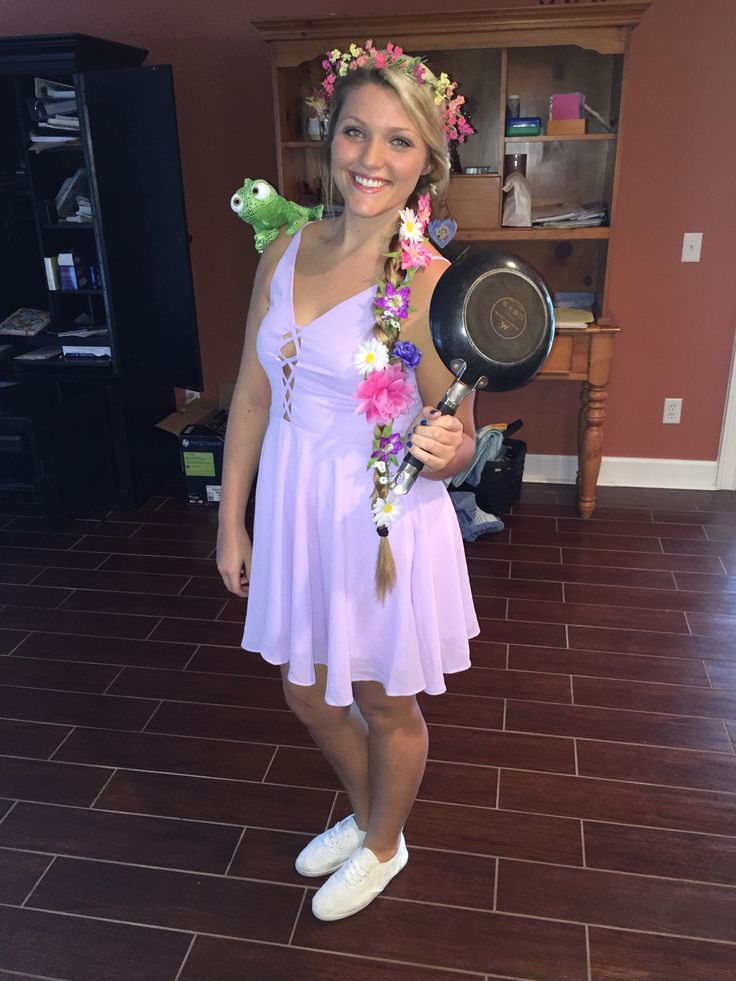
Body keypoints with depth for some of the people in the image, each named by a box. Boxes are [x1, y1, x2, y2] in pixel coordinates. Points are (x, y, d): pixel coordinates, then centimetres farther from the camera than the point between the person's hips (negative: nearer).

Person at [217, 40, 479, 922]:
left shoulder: (431, 285, -16)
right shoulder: (286, 253, 0)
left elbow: (454, 448, -11)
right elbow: (252, 396, 5)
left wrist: (443, 448, -35)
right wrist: (232, 520, 8)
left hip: (385, 530, -5)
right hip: (294, 519, 6)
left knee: (386, 709, 18)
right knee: (308, 695, 24)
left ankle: (384, 845, 49)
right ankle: (364, 814, 55)